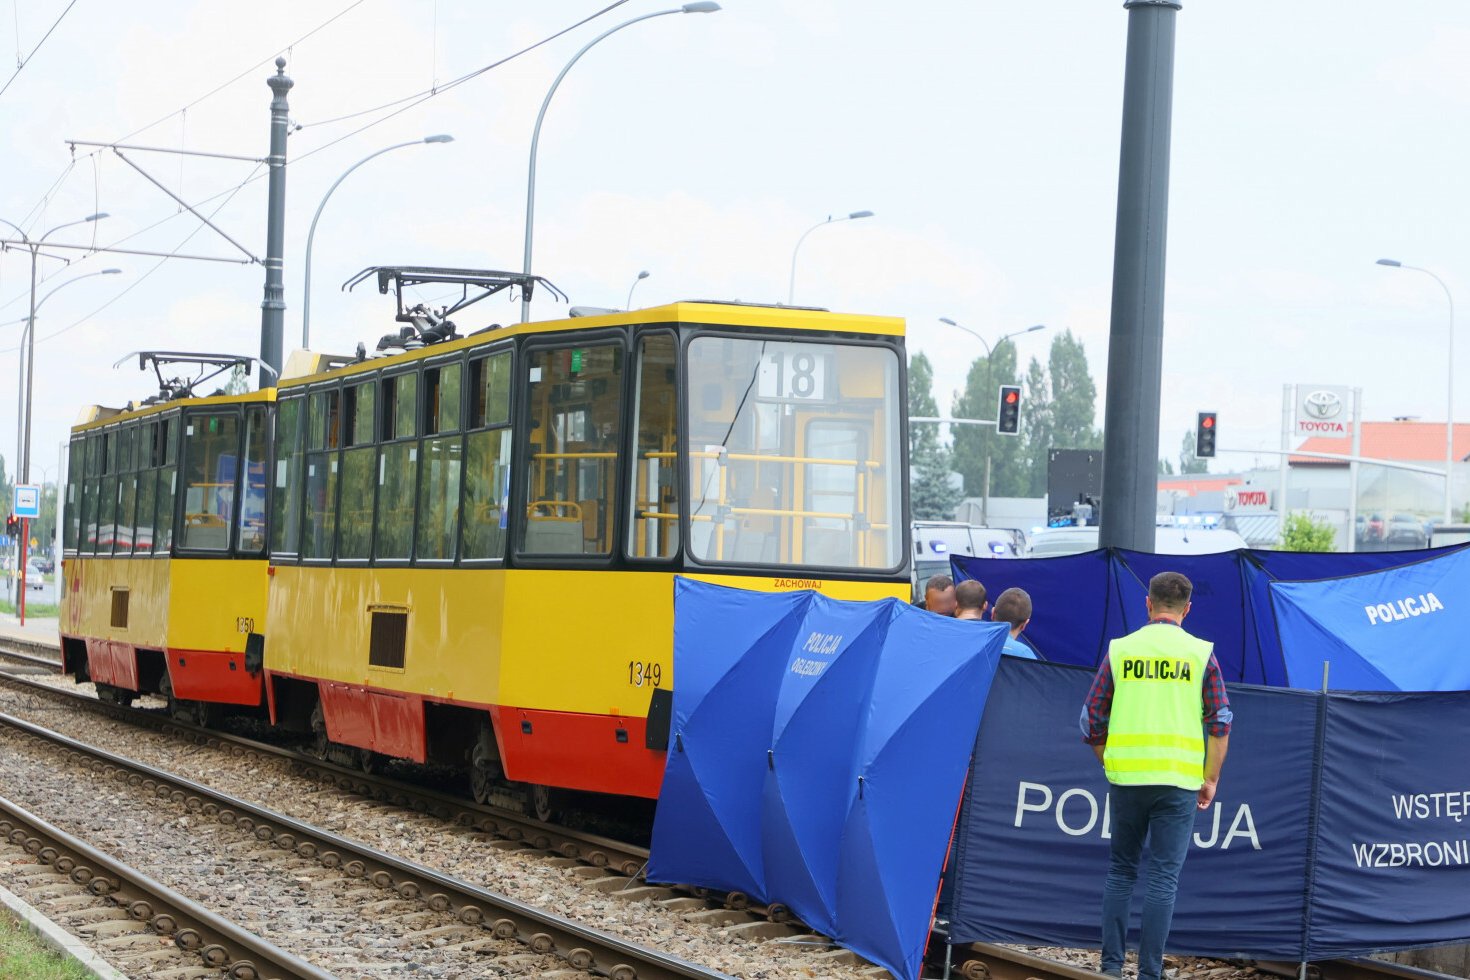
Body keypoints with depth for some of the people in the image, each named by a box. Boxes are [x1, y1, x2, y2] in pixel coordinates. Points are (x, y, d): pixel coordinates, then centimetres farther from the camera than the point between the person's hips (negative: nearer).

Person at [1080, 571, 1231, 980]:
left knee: (1121, 869, 15)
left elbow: (1092, 719, 7)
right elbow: (1220, 722, -1)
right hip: (1179, 779, -1)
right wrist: (1210, 779, 6)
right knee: (1164, 877, 2)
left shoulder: (1120, 650, 5)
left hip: (1126, 777, 1)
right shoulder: (1200, 653, 2)